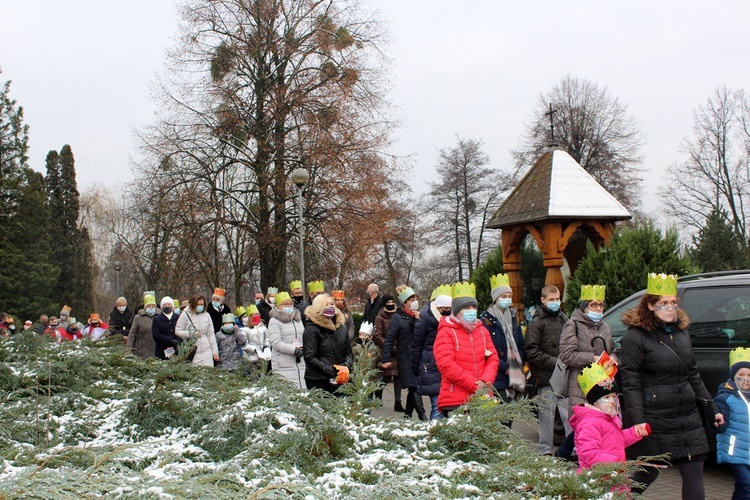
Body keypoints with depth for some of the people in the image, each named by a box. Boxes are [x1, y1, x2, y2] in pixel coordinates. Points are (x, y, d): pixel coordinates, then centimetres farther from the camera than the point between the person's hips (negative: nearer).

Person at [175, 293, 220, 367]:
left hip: (206, 351, 3)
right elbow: (177, 331, 0)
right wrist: (190, 334, -16)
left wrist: (215, 352, 10)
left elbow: (211, 335, 13)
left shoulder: (206, 315, 9)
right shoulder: (185, 315, -2)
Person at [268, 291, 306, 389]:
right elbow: (275, 342, -12)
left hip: (301, 362, 7)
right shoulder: (274, 321, -3)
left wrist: (303, 348, 2)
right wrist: (294, 350, -17)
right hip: (284, 366, -6)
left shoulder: (298, 319, 20)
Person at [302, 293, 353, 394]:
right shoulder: (311, 329, -6)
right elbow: (310, 357, -12)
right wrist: (331, 370, -17)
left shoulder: (341, 327, 13)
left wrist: (346, 366, -6)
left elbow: (348, 351, 16)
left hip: (339, 380, 5)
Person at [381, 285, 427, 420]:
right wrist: (386, 359, -12)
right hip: (406, 358, -5)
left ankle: (408, 414, 21)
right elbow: (389, 338, -7)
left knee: (413, 388, 8)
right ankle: (422, 416, -10)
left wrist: (418, 320, -8)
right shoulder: (397, 318, -3)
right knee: (414, 386, -10)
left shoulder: (418, 316, 14)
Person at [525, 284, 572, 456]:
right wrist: (556, 362, -13)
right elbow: (532, 353, -9)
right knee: (547, 415, 1)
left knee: (569, 414, 1)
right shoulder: (536, 323, -3)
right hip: (546, 378, -4)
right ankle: (545, 451, 9)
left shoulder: (563, 319, 15)